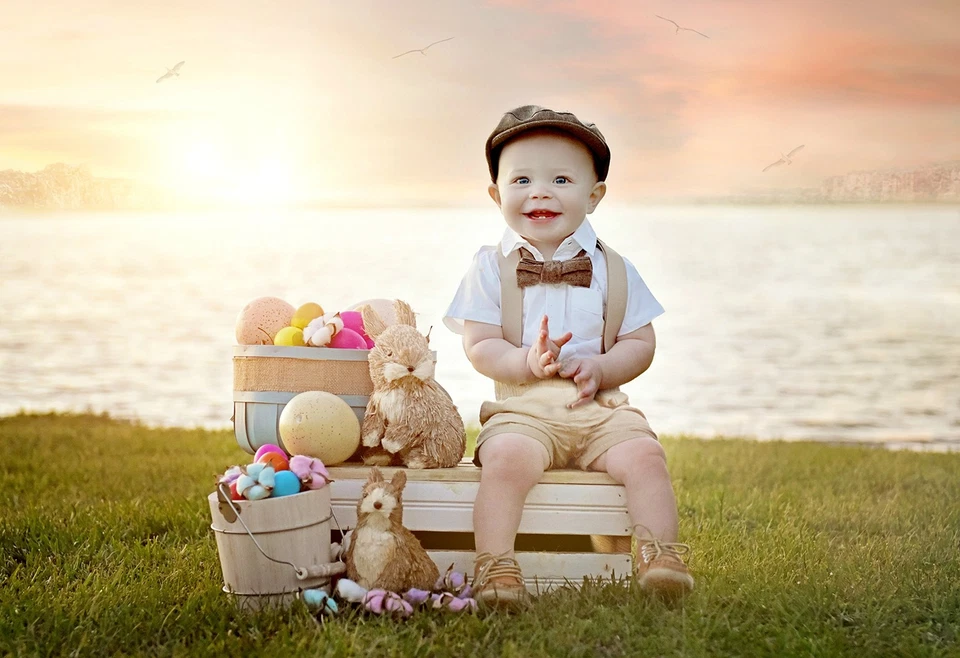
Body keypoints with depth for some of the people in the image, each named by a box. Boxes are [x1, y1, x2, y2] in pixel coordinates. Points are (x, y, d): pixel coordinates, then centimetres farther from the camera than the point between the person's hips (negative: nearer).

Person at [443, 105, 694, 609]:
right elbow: (479, 347, 0)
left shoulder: (613, 270, 11)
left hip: (600, 407, 2)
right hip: (521, 408, -2)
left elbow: (640, 343, 9)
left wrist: (599, 368, -11)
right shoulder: (491, 269, 6)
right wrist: (529, 362, -19)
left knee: (644, 454, -25)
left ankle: (660, 557, -18)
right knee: (508, 458, -32)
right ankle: (495, 569, -28)